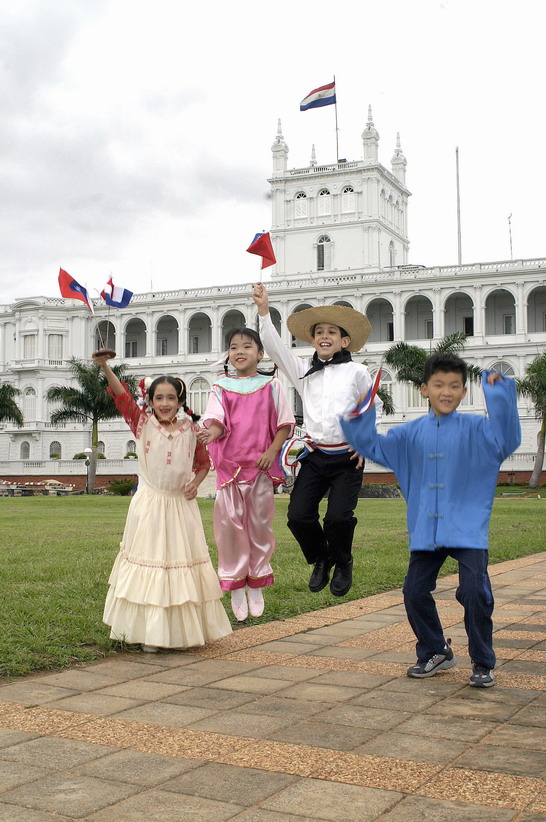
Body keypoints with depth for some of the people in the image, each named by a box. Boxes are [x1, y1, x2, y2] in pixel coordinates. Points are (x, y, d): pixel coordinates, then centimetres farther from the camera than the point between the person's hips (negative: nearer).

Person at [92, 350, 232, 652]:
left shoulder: (190, 429, 1)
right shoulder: (143, 424, -4)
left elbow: (203, 462, 14)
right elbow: (122, 396, -17)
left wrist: (196, 482, -6)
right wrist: (104, 366, -31)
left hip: (182, 505, 2)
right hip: (149, 505, -2)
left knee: (184, 562, 8)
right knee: (149, 562, 2)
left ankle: (185, 629, 19)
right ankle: (150, 632, 10)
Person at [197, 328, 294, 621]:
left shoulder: (271, 385, 8)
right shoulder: (221, 387, 8)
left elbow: (284, 424, 5)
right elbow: (217, 421, -6)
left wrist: (272, 451, -9)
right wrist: (210, 433, -29)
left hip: (261, 465, 0)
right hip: (229, 464, 0)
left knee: (260, 523, 5)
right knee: (230, 522, -2)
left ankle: (256, 586, 19)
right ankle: (236, 587, 10)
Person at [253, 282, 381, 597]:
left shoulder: (357, 372, 2)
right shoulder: (304, 370, 9)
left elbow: (373, 408, 11)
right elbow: (275, 347, 0)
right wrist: (264, 310, -10)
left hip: (348, 458, -3)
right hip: (315, 456, 3)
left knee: (338, 517, -14)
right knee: (298, 515, -9)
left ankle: (343, 564, 18)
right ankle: (321, 559, 21)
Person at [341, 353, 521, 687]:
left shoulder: (475, 429, -5)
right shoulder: (412, 433, 6)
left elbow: (507, 441, -22)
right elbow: (373, 446, 12)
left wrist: (501, 398, -29)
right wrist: (357, 417, -2)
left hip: (468, 530, -4)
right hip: (426, 531, 4)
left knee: (475, 592, -14)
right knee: (415, 592, 7)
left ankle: (483, 664, 6)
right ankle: (436, 653, 30)